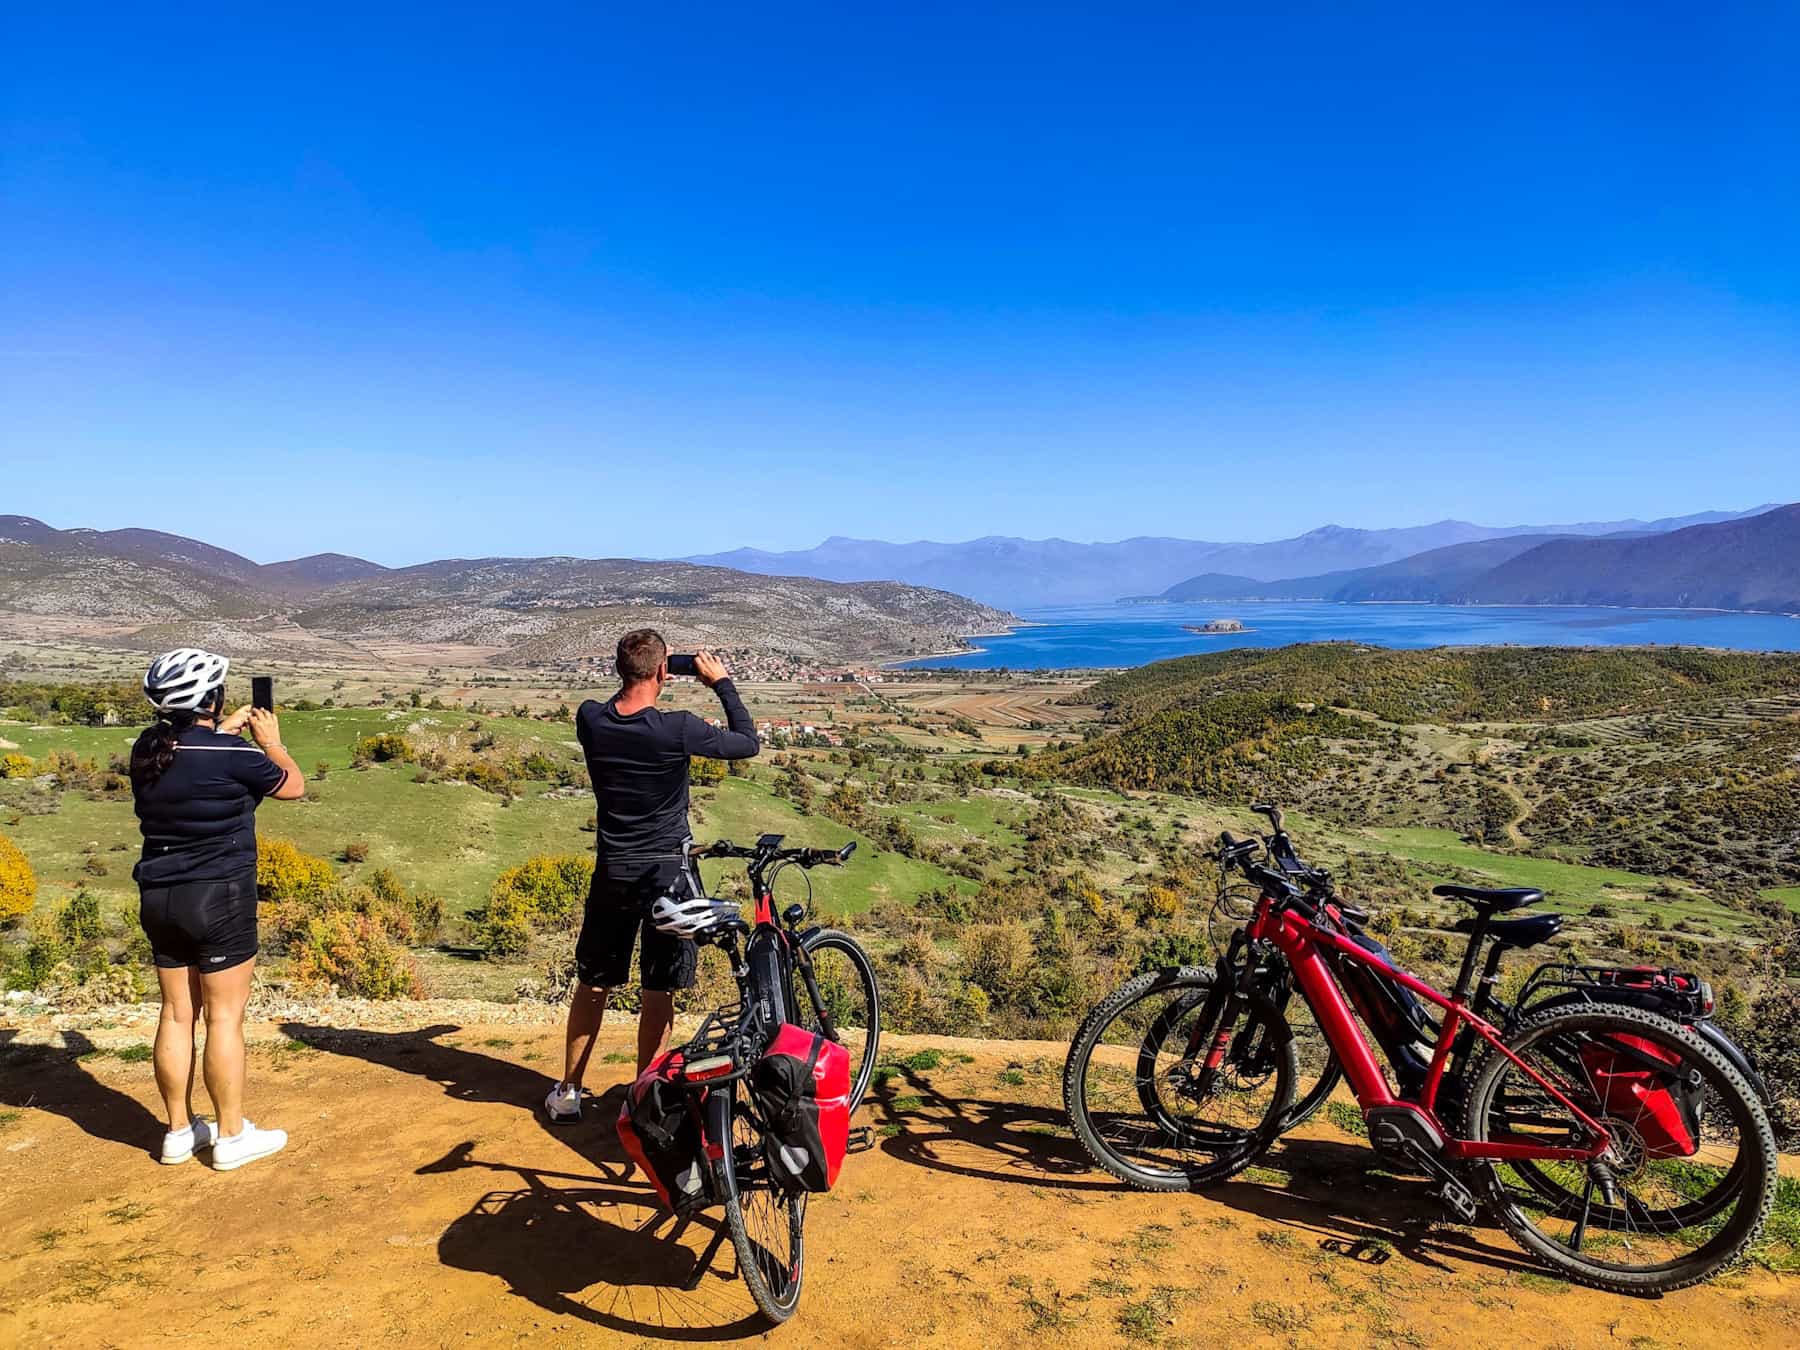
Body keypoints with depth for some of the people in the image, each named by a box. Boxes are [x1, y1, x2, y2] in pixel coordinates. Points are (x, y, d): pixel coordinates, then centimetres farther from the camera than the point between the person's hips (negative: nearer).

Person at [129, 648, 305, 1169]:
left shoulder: (147, 749, 2)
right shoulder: (232, 754, -18)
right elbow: (293, 786, -1)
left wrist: (224, 731, 26)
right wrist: (271, 741, 14)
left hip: (159, 898, 7)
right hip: (220, 897, -7)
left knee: (176, 1015, 14)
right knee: (224, 1017, 2)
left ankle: (179, 1131, 24)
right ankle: (231, 1136, 10)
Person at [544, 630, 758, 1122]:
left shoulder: (590, 721, -9)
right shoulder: (678, 729, -19)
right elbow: (747, 742, -4)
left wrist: (637, 676, 12)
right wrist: (722, 682, 4)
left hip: (612, 874, 4)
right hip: (668, 875, -4)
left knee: (592, 984, 18)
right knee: (658, 993, 8)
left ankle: (567, 1093, 29)